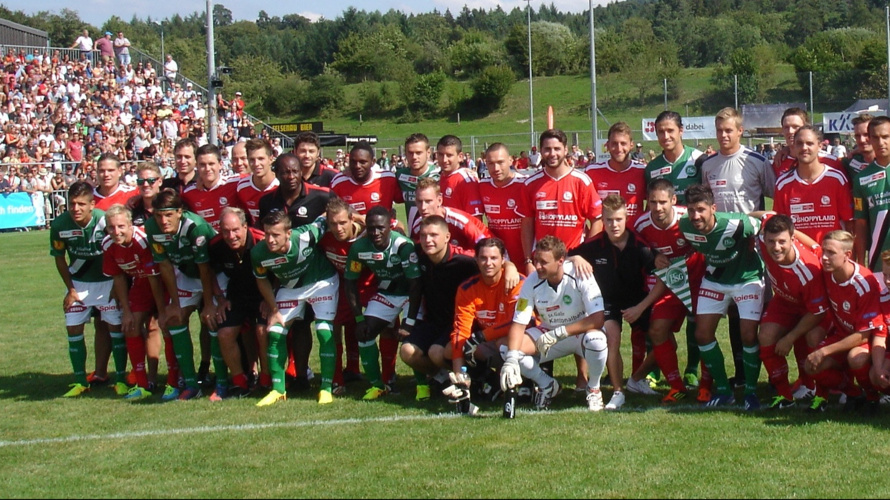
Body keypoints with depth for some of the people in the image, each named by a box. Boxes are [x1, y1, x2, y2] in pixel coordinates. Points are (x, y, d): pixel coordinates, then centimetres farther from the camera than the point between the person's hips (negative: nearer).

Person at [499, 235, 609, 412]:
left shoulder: (580, 276, -25)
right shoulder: (532, 282, -16)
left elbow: (598, 319, -30)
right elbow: (518, 324, -17)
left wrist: (558, 333, -33)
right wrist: (511, 359, -34)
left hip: (581, 332, -3)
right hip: (549, 335, 3)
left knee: (596, 340, -39)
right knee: (507, 349, -20)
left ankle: (593, 388, -7)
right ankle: (547, 384, 8)